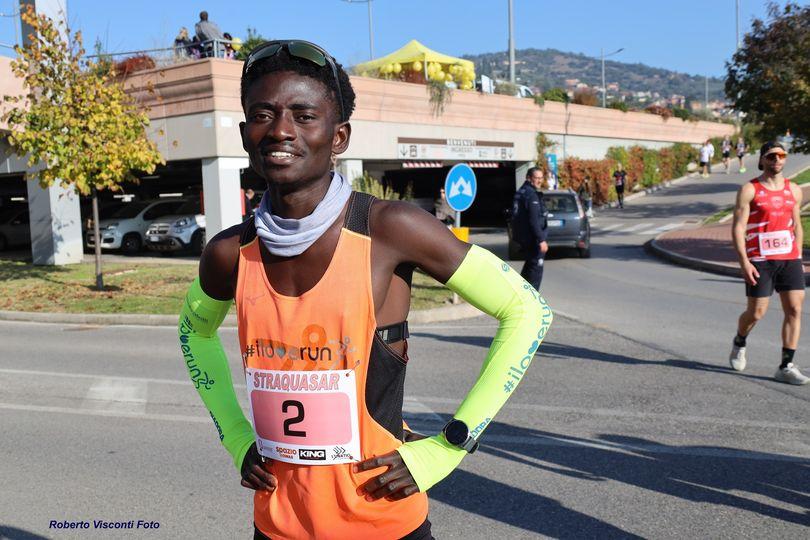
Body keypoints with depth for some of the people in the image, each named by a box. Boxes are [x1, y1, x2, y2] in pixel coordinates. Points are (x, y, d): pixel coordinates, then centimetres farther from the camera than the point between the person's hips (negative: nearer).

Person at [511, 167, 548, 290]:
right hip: (532, 237, -10)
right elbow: (534, 220, -24)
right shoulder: (531, 195, -17)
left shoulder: (520, 192, 13)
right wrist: (541, 240, -24)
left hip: (522, 236, 10)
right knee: (536, 267, -4)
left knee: (530, 264, 23)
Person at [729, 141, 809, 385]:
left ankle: (786, 367, 4)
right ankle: (739, 343, 32)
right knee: (756, 312, 0)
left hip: (789, 258, 5)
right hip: (759, 261, -4)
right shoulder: (749, 190, -4)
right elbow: (738, 228, -8)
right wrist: (744, 262, -16)